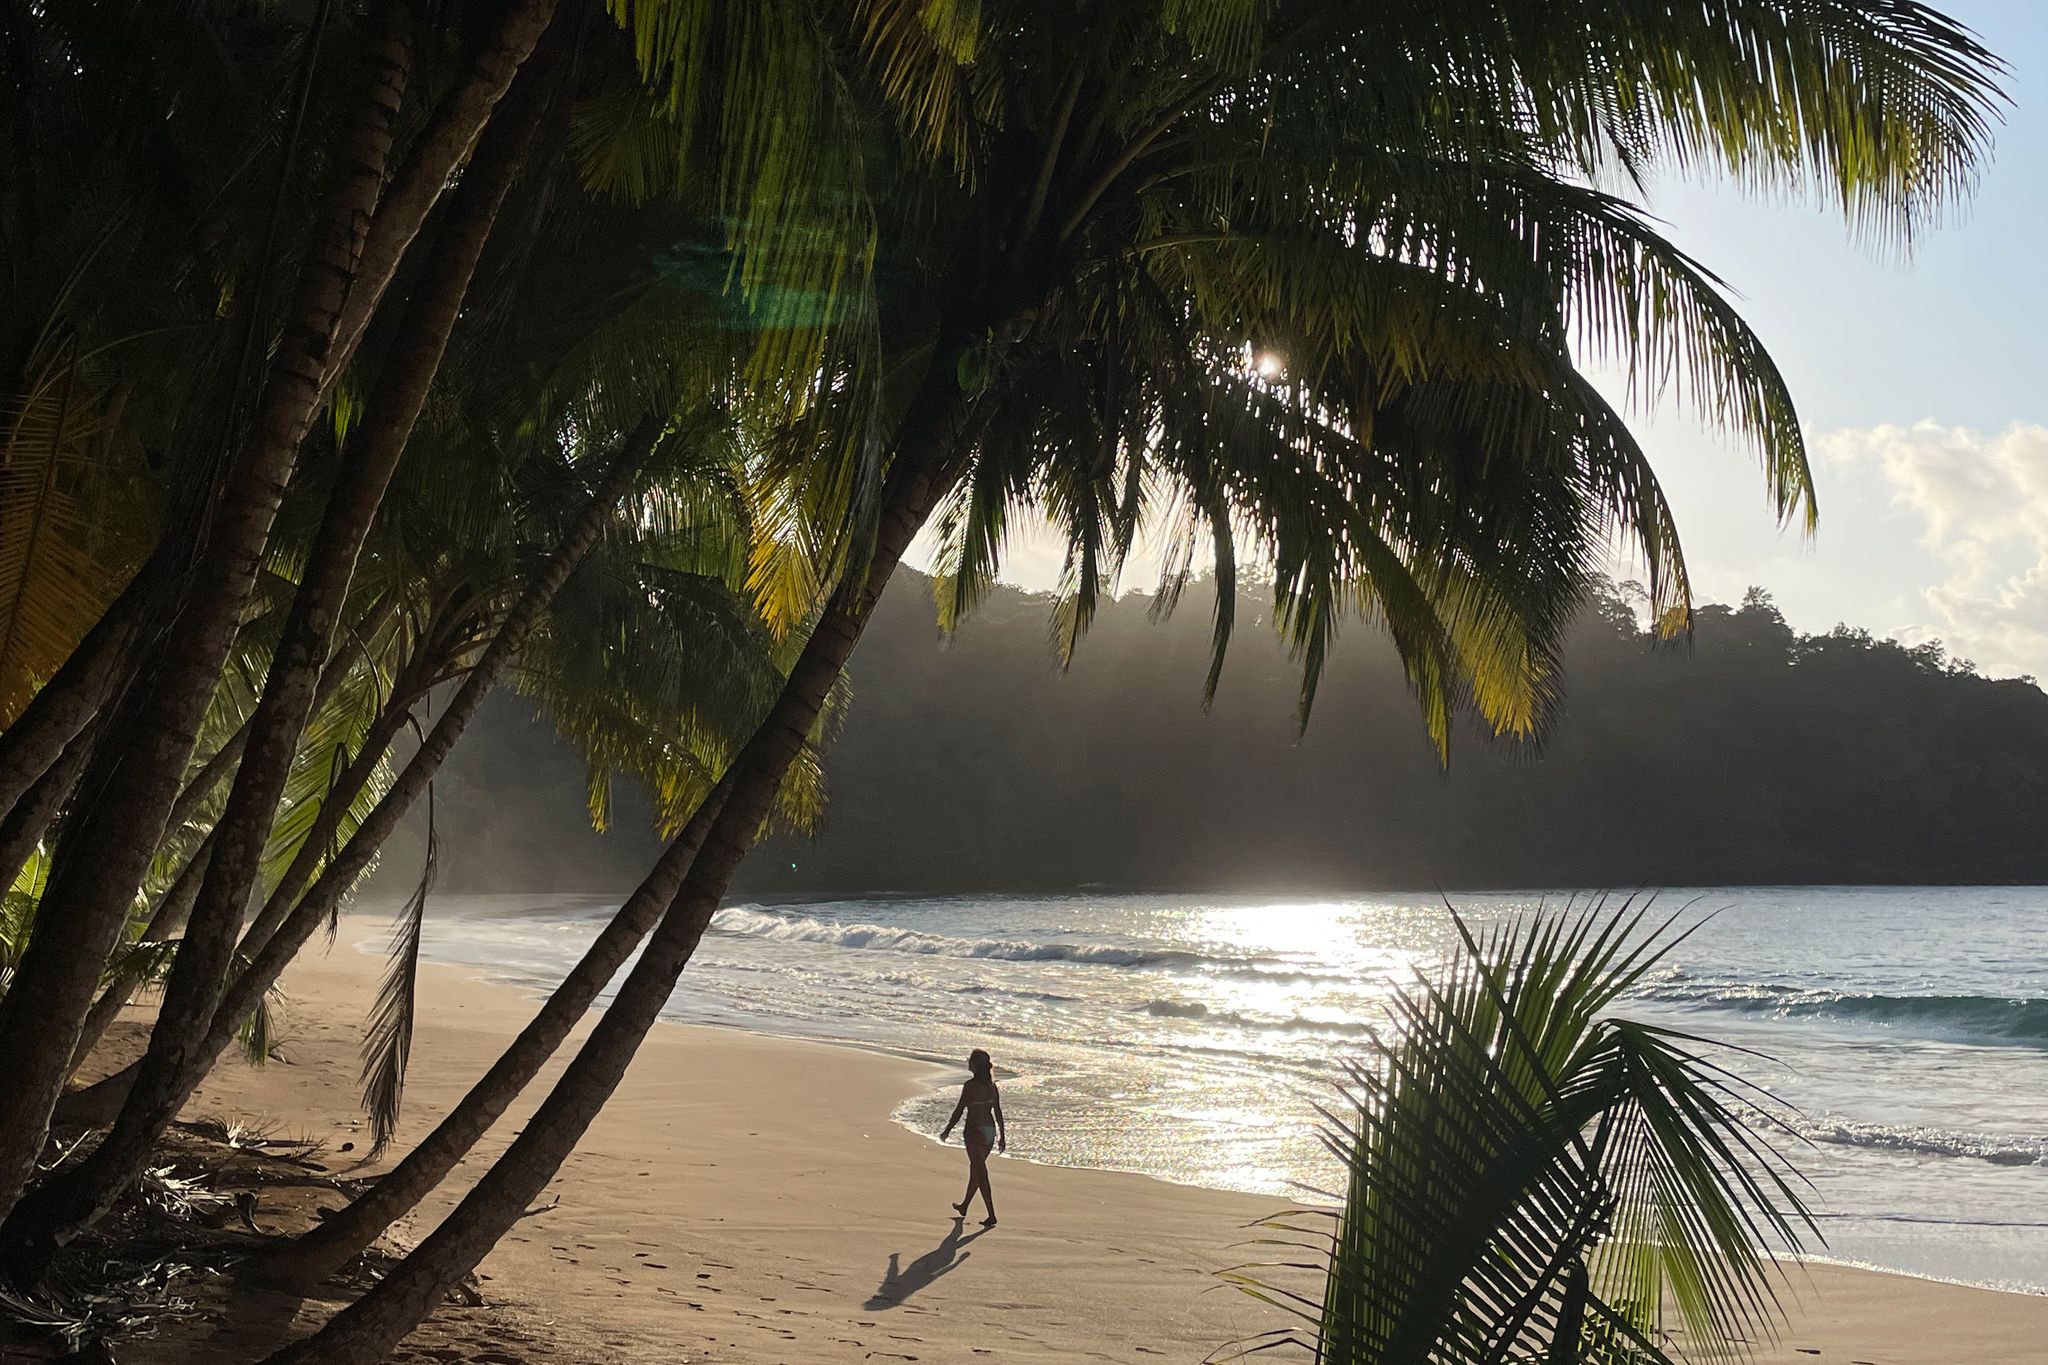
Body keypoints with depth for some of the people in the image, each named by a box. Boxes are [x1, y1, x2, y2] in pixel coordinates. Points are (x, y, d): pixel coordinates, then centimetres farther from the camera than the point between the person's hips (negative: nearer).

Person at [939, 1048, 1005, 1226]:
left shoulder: (970, 1085, -15)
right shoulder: (991, 1085, 5)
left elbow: (959, 1110, -14)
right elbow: (998, 1112, 7)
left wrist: (947, 1131, -4)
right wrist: (1002, 1136, 12)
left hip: (975, 1131, -7)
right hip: (990, 1130, 7)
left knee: (980, 1173, -4)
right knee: (976, 1169, 21)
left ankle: (991, 1216, -9)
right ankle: (964, 1206, 37)